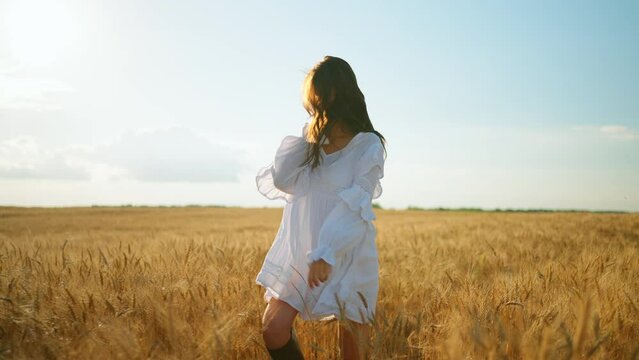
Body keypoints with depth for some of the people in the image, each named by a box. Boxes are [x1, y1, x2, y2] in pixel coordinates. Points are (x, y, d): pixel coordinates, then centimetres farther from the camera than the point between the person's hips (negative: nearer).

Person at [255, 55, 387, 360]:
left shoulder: (368, 146, -6)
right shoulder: (311, 140, 9)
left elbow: (355, 206, -15)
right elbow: (281, 181, -3)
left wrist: (325, 254, -23)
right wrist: (307, 136, -6)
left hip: (348, 258, -4)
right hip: (299, 253, 4)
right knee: (273, 329, -10)